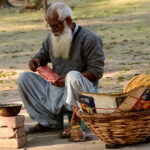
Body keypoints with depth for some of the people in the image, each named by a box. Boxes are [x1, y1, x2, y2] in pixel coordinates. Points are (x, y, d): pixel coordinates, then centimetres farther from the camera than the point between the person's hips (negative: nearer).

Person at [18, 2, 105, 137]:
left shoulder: (89, 39, -10)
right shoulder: (51, 38, 10)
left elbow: (96, 71, -14)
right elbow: (43, 55, 25)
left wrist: (69, 79, -26)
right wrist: (36, 61, -2)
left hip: (84, 89, -6)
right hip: (55, 88, 6)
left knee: (73, 76, -40)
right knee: (24, 78, -7)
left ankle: (76, 118, -19)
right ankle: (47, 120, -9)